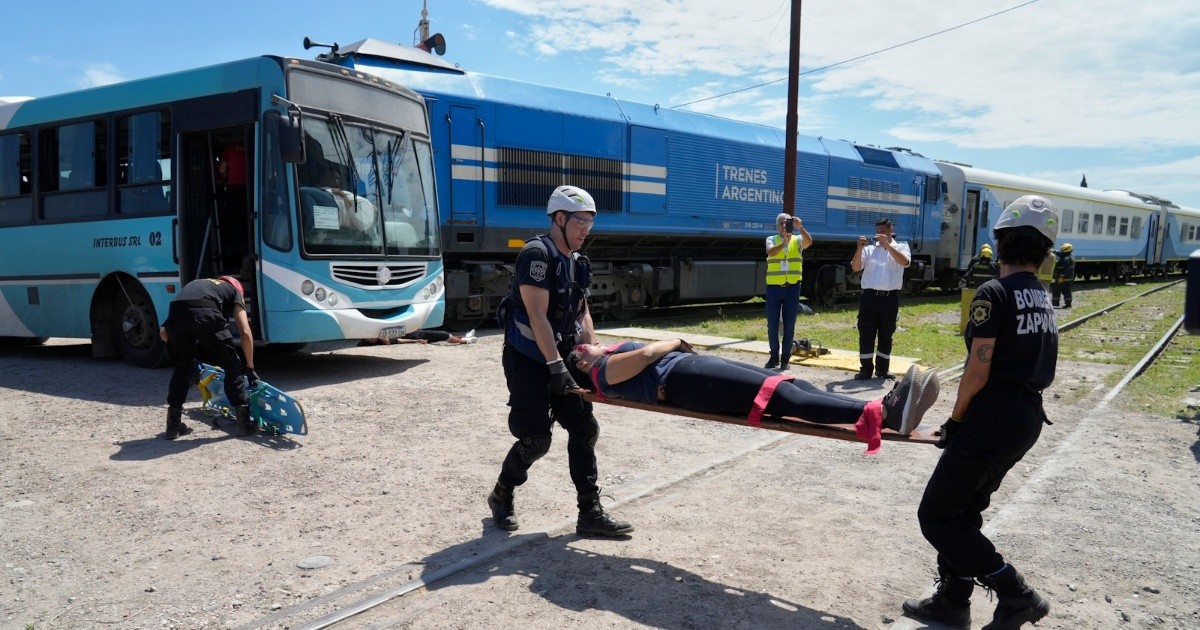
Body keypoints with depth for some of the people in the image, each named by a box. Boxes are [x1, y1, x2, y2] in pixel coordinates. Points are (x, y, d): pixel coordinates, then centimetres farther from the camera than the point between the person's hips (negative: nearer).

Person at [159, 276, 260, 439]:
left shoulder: (195, 285, 43)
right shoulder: (234, 291, 33)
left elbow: (164, 332, 37)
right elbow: (245, 332, 19)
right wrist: (250, 367, 26)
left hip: (176, 314, 4)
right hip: (206, 313, -4)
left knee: (183, 367, 27)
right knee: (232, 366, 16)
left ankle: (173, 425, 28)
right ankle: (245, 423, 18)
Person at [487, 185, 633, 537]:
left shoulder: (577, 262, 9)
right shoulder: (537, 254, -17)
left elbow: (582, 313, 15)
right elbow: (538, 316, -23)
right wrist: (556, 366, -27)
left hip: (561, 357, 8)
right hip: (527, 359, -8)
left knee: (584, 429, 3)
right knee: (536, 439, -7)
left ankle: (590, 514, 10)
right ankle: (501, 496, 20)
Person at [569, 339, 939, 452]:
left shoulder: (609, 370, 30)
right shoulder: (603, 370, 3)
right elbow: (648, 353, -9)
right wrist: (676, 343, 7)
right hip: (684, 377, -10)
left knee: (794, 387, -11)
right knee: (784, 396, -28)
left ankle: (885, 410, -25)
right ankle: (881, 414, -42)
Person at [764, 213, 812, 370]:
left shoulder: (798, 241, 6)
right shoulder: (771, 239, 4)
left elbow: (809, 241, -17)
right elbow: (770, 252, -18)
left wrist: (800, 227, -31)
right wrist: (784, 243, -35)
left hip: (792, 287, 0)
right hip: (774, 287, 0)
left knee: (789, 325, 4)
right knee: (772, 324, 4)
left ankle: (785, 357, 14)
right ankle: (774, 356, 17)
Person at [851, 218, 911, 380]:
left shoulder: (901, 247, 8)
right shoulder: (869, 249, 9)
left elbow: (904, 262, -13)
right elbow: (855, 268, 0)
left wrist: (887, 245, -19)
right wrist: (859, 249, -14)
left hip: (890, 298, 0)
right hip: (869, 296, 0)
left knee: (886, 335, 9)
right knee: (866, 334, 0)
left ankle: (882, 369, 20)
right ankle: (865, 369, 6)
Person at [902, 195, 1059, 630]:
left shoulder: (994, 293, -16)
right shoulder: (1043, 299, 11)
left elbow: (978, 370, -18)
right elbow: (1036, 364, 13)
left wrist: (955, 419, -5)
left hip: (992, 417, -9)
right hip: (1029, 418, 9)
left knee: (937, 516, 0)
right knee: (963, 510, 19)